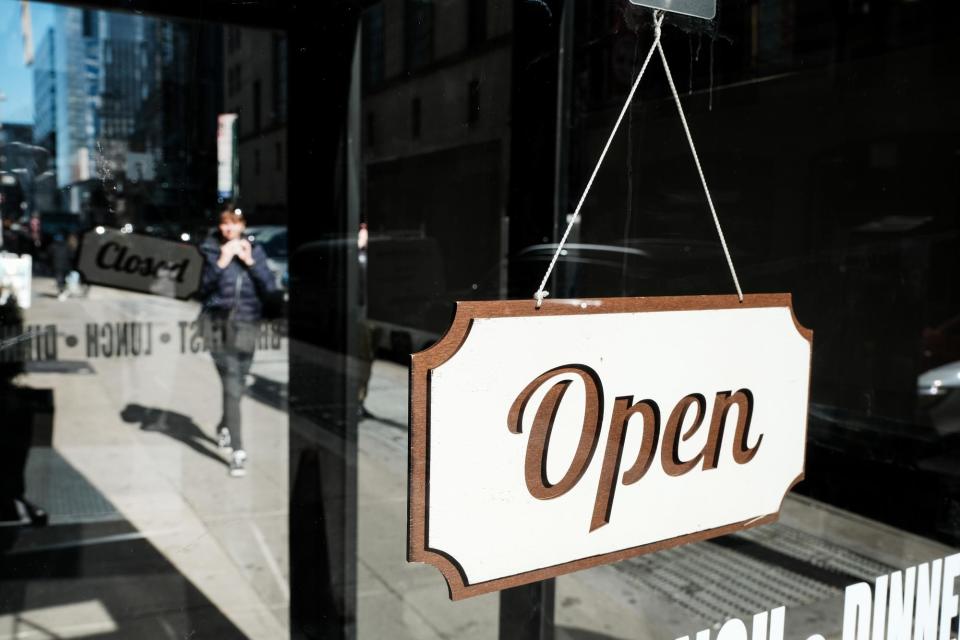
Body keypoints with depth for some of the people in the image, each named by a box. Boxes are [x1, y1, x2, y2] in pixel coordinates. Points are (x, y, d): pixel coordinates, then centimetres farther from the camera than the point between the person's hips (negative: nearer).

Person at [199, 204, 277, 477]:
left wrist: (249, 261, -10)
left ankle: (224, 426, 44)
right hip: (219, 323, -3)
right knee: (232, 384, -12)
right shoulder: (212, 250, 0)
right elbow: (204, 287, -9)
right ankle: (237, 451, -11)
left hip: (247, 324, 3)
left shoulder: (254, 250, 6)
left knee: (238, 383, 14)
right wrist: (222, 262, -17)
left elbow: (269, 286, -2)